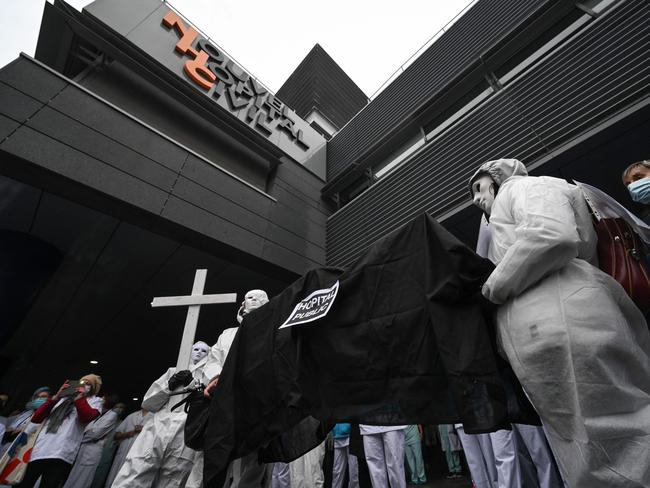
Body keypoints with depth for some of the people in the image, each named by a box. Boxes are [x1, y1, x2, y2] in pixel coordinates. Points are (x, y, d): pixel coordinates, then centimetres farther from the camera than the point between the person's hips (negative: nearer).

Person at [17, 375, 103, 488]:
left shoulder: (95, 400, 12)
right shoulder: (63, 398, 24)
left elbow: (87, 417, -8)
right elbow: (36, 418, 16)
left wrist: (79, 396, -2)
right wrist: (56, 397, 7)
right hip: (40, 450, 4)